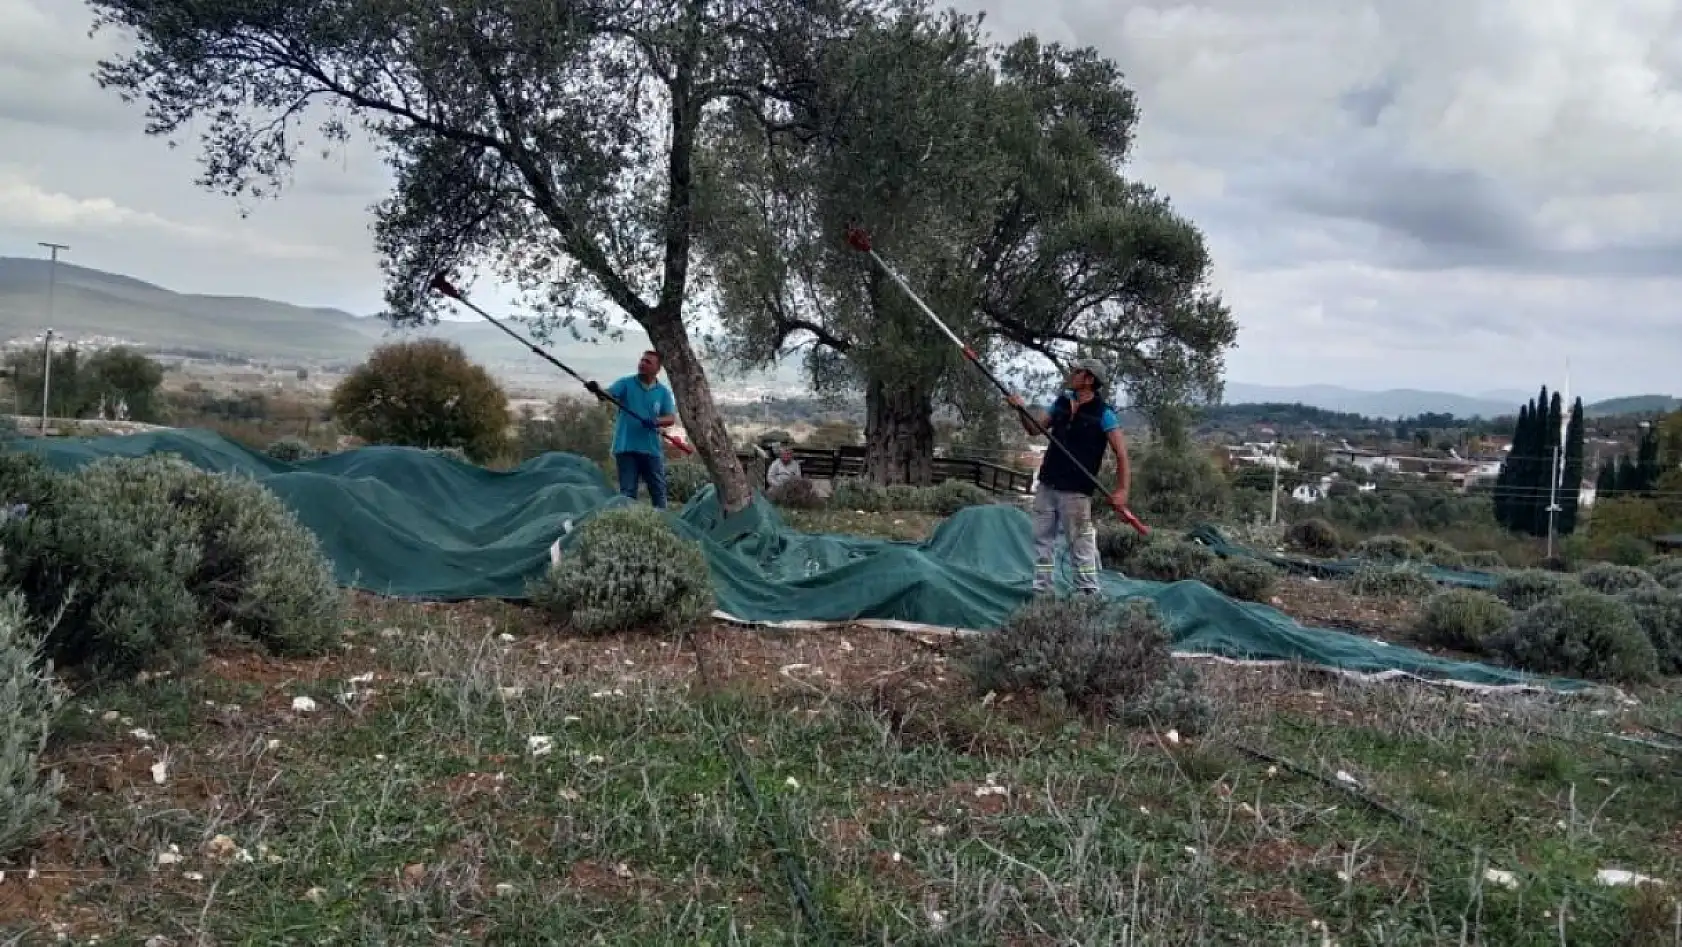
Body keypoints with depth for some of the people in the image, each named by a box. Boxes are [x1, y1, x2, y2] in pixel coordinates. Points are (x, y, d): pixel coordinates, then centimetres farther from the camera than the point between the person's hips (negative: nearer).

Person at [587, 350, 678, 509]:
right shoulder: (626, 383, 3)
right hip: (626, 447, -1)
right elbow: (607, 394, -13)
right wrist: (597, 390, -36)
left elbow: (671, 418, 0)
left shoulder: (664, 392, 6)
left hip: (652, 448, 1)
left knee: (658, 490, 6)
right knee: (627, 491, 2)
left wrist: (656, 422, -21)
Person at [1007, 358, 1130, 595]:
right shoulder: (1061, 403, 8)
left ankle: (1089, 595, 5)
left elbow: (1121, 453, -11)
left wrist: (1122, 489, -21)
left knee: (1081, 546, -3)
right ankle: (1041, 592, 19)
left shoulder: (1103, 413, -10)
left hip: (1075, 493, -7)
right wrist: (1022, 408, -6)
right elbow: (1034, 428, 14)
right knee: (1042, 539, 10)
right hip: (1046, 486, 7)